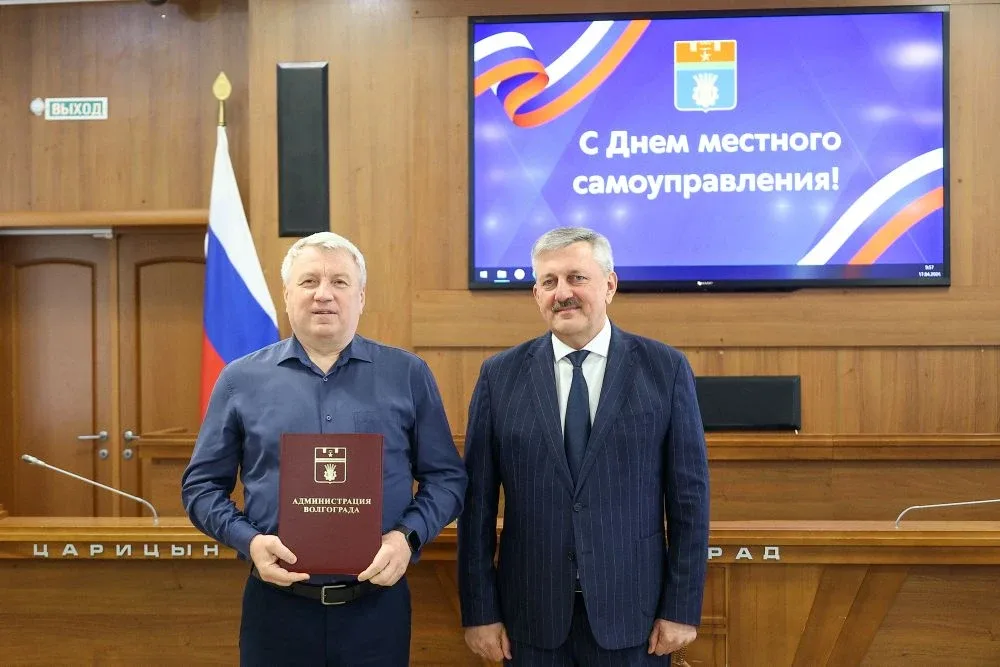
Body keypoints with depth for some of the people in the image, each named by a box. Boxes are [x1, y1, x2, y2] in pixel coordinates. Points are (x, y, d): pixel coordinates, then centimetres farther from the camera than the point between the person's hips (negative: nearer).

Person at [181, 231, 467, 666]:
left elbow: (446, 477, 4)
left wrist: (407, 536, -13)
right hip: (276, 607, 0)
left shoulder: (408, 375, 2)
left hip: (378, 606, 0)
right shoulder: (241, 380, 2)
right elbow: (202, 485, 6)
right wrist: (249, 541, -10)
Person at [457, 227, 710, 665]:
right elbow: (478, 500, 0)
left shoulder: (665, 369, -3)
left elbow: (689, 496, -2)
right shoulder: (500, 375, -1)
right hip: (532, 615, 1)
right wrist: (479, 611, -2)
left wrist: (682, 608, -4)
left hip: (632, 613, -1)